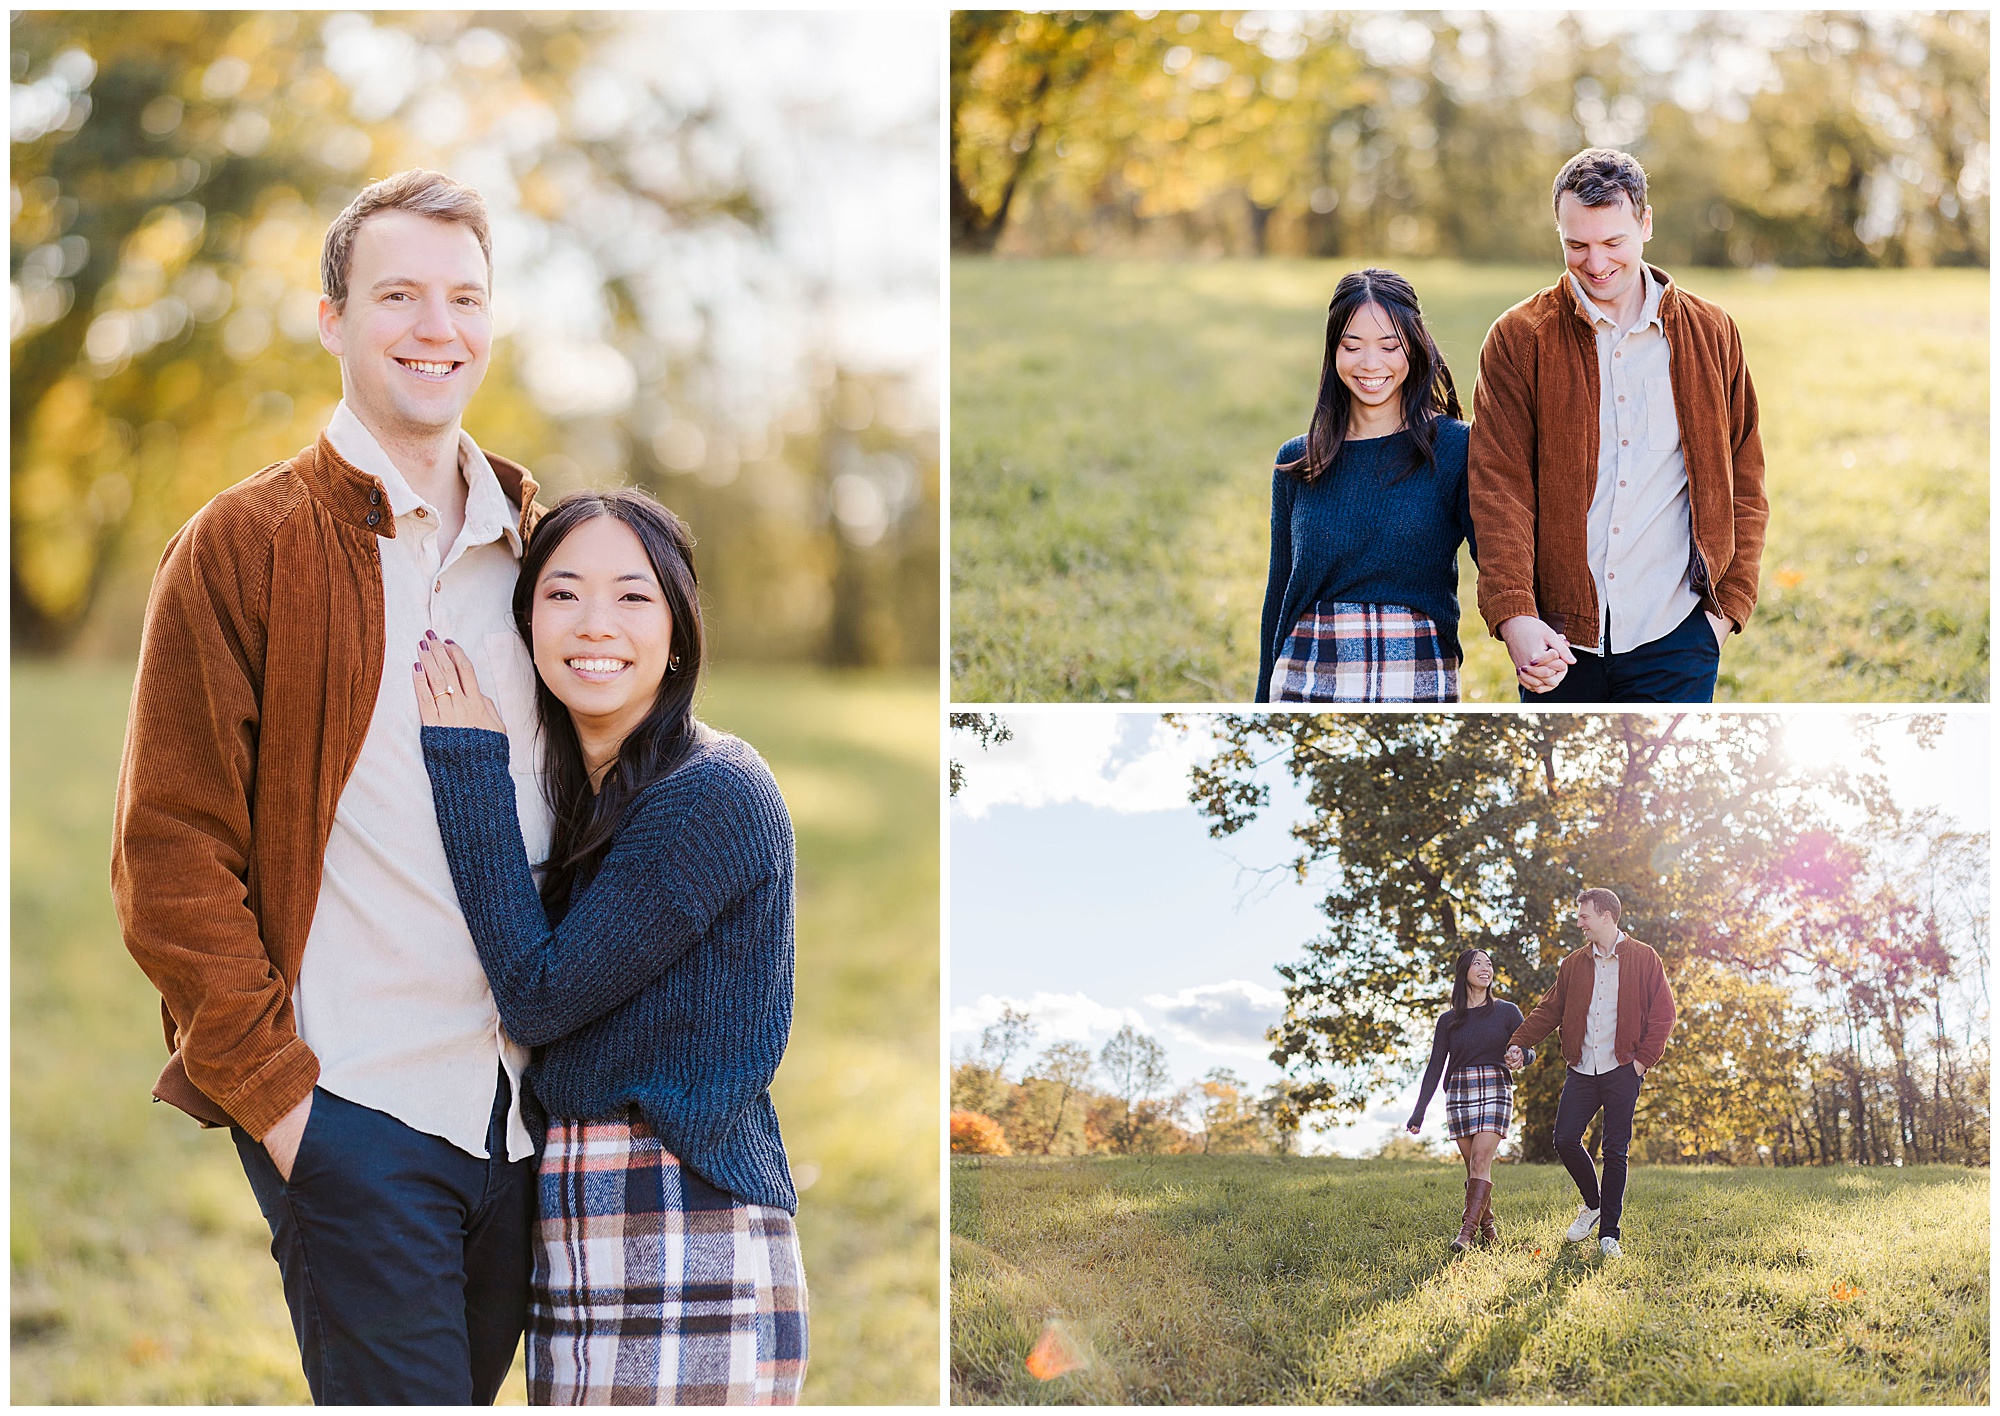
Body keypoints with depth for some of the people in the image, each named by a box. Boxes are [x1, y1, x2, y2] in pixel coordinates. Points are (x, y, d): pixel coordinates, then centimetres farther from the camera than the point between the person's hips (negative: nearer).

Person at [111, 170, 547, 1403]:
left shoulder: (540, 544, 13)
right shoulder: (244, 544, -4)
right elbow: (171, 852, -7)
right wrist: (270, 1090, -12)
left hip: (525, 1107, 5)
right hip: (348, 1114, -5)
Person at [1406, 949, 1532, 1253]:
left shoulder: (1506, 1012, 7)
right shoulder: (1448, 1020, 11)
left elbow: (1529, 1052, 5)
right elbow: (1435, 1067, 10)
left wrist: (1520, 1059, -21)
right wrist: (1419, 1112, 4)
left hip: (1495, 1091, -3)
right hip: (1459, 1092, 3)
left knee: (1480, 1161, -16)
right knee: (1474, 1167, 1)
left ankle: (1467, 1231, -23)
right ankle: (1488, 1228, 12)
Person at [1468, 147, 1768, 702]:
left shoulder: (1712, 335, 7)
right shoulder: (1518, 339, 1)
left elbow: (1744, 485, 12)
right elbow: (1499, 486, -6)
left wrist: (1729, 604, 2)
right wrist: (1513, 616, -18)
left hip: (1674, 636, 0)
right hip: (1555, 642, 0)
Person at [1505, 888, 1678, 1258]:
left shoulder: (1644, 959, 1)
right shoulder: (1574, 964, 13)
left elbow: (1663, 1012, -1)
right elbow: (1549, 1010, 15)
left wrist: (1645, 1058, -8)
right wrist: (1519, 1042, 3)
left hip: (1622, 1071, -4)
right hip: (1582, 1070, 4)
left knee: (1615, 1151, -1)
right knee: (1565, 1140, -5)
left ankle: (1609, 1233, 5)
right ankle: (1593, 1203, 20)